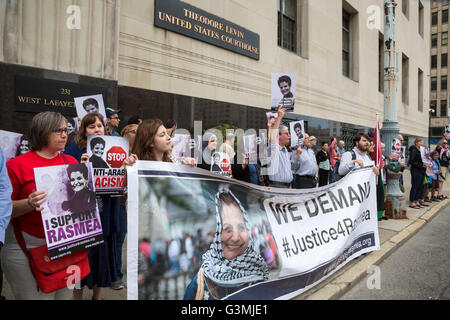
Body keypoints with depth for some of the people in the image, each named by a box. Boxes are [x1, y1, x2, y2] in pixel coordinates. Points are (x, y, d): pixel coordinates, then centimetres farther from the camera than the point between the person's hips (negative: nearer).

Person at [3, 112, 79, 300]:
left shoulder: (71, 162, 6)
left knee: (65, 295, 16)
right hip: (27, 249, -4)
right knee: (35, 296, 5)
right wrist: (29, 204, -25)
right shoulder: (17, 165, -7)